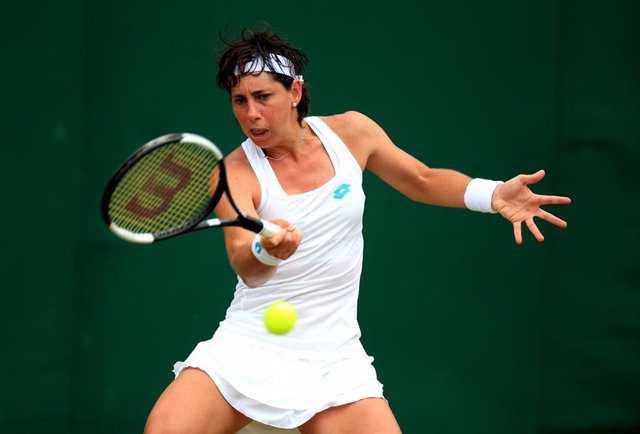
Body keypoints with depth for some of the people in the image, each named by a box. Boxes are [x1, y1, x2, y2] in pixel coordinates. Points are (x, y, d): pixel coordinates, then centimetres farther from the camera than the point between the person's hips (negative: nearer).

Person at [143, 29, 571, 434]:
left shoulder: (351, 131, 0)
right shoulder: (235, 175, -11)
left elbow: (424, 181, 15)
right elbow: (246, 268, -28)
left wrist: (494, 194, -2)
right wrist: (266, 251, -51)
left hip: (333, 359, 3)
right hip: (246, 349, -2)